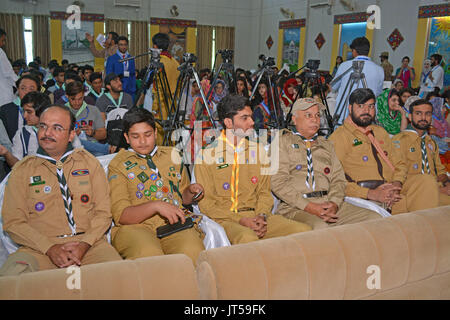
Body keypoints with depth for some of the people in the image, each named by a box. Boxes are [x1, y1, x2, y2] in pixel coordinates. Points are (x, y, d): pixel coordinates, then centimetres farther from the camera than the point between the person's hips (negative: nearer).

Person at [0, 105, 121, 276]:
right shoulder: (22, 169, 11)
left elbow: (103, 212, 7)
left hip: (89, 243, 1)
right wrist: (50, 248, -11)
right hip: (40, 247, 0)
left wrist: (84, 244, -11)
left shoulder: (89, 162, 13)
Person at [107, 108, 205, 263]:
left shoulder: (172, 155, 20)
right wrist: (156, 206, -18)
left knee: (192, 250, -31)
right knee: (148, 253, -36)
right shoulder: (118, 165, 7)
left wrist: (191, 191, 6)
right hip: (134, 226, -2)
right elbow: (120, 215, -4)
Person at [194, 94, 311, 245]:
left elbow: (265, 191, 14)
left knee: (304, 230, -15)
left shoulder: (258, 150, 14)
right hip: (224, 218, -5)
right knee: (248, 238, -39)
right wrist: (240, 220, -14)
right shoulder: (207, 155, -1)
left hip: (256, 214, 6)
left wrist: (262, 216, -8)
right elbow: (205, 202, -3)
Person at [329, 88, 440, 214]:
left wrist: (396, 184, -5)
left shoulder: (380, 132, 23)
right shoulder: (338, 137, -1)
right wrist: (370, 194, -21)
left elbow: (399, 164, 20)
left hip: (393, 190, 7)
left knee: (426, 180, -18)